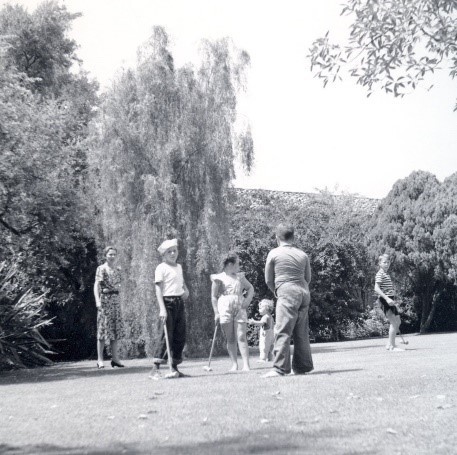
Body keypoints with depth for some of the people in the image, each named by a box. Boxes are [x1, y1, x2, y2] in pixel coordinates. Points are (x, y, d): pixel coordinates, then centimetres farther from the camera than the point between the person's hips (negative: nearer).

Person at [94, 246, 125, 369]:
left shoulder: (117, 270, 13)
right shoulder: (101, 269, -5)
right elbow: (96, 285, -11)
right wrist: (97, 300, -21)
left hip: (116, 300, 6)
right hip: (105, 300, -6)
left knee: (116, 330, 6)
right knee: (103, 330, -4)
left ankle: (115, 358, 12)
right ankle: (100, 360, 0)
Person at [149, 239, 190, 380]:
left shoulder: (179, 267, 17)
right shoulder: (161, 268, -5)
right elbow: (158, 289, -12)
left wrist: (186, 289, 10)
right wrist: (162, 308, -21)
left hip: (179, 303, 7)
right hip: (168, 303, -7)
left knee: (180, 336, 7)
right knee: (164, 335, -12)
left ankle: (174, 368, 16)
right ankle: (155, 369, -12)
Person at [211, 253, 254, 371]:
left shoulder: (240, 277, 18)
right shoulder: (219, 278, 5)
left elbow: (250, 288, 26)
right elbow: (214, 297, 3)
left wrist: (248, 299, 6)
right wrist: (216, 313, -6)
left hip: (240, 308, 2)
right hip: (225, 308, -2)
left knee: (241, 337, -7)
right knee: (230, 339, 0)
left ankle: (246, 365, -10)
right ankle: (234, 364, 6)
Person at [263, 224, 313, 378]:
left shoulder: (274, 253, 0)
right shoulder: (303, 255, 12)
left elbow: (268, 280, 7)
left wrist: (276, 292, 22)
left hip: (287, 294, -6)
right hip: (304, 293, 6)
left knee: (283, 331, -7)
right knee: (302, 332, 12)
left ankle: (280, 368, -12)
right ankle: (303, 366, 17)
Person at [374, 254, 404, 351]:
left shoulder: (387, 275, 19)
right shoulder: (380, 275, -12)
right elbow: (376, 289, -22)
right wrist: (387, 298, -30)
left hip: (390, 300, 10)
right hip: (385, 300, -10)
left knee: (398, 322, 12)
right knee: (393, 322, -12)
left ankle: (390, 344, 18)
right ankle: (392, 346, -7)